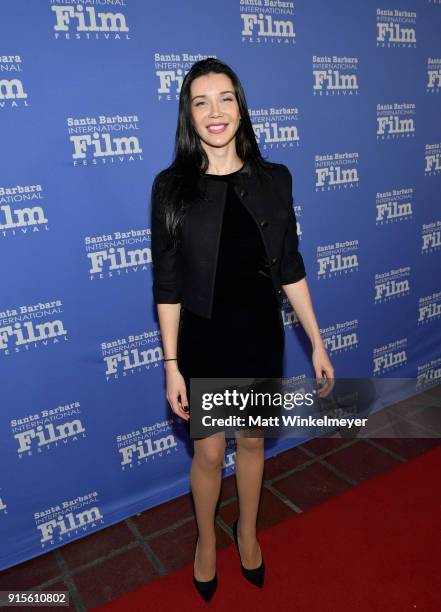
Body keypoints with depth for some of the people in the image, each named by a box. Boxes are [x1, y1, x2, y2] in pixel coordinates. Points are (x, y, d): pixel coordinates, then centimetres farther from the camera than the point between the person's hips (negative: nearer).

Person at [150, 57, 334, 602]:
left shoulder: (273, 179, -3)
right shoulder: (172, 186, -9)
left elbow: (290, 269, 1)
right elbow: (167, 285, -8)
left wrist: (316, 343, 2)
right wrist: (171, 364, -8)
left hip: (262, 337, 2)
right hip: (204, 342, -2)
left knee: (252, 442, 20)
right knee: (208, 453, 14)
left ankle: (247, 531, 48)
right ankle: (206, 539, 44)